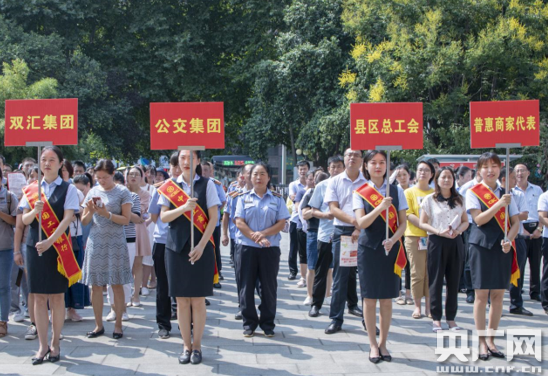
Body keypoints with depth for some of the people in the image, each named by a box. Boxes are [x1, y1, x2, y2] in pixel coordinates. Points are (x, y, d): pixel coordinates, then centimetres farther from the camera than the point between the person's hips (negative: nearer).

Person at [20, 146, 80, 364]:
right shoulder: (32, 189, 9)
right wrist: (35, 211, -18)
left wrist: (50, 241, -22)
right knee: (39, 297, 4)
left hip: (58, 247, -3)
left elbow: (67, 218, -10)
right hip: (35, 246, 3)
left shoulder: (68, 189, -1)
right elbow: (25, 220, 5)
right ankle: (43, 346, 10)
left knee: (56, 297, 3)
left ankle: (55, 344, 14)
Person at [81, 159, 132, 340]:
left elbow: (126, 220, -6)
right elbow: (84, 221, 9)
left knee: (117, 284, 0)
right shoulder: (93, 192, 9)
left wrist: (107, 214, -18)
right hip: (96, 242, 3)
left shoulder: (122, 192, -1)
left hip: (115, 242, -3)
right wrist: (90, 212, -11)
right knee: (96, 285, 4)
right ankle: (99, 325, 13)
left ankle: (118, 324, 8)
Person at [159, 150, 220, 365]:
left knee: (198, 299, 2)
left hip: (201, 248, -2)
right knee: (182, 300, 4)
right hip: (176, 248, 2)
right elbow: (163, 217, 0)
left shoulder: (207, 185, -1)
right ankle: (187, 346, 13)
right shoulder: (170, 186, 6)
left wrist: (201, 246, -12)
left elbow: (213, 218, -4)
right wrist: (184, 208, -18)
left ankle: (197, 346, 13)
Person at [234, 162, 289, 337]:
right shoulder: (244, 198, 6)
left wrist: (263, 233, -16)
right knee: (247, 286, 4)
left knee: (269, 287, 4)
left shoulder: (277, 199, 6)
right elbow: (239, 222, -3)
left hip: (270, 249, 0)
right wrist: (256, 238, -14)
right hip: (247, 248, 0)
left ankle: (268, 323, 15)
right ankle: (249, 322, 14)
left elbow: (281, 223, -2)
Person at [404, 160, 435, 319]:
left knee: (430, 272, 1)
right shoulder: (409, 192, 4)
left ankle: (429, 306, 8)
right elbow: (408, 215, -6)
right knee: (417, 273, -3)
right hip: (414, 236, -3)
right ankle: (417, 306, 5)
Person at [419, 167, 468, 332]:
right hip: (437, 242, -3)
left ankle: (451, 318, 11)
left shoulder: (460, 200, 12)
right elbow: (422, 223, 0)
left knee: (454, 281, 4)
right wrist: (438, 232, -15)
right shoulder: (429, 199, 2)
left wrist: (458, 230, -7)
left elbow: (465, 221, 14)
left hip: (456, 242, 3)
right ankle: (436, 319, 3)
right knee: (436, 280, -2)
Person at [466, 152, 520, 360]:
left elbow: (516, 222, 7)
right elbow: (479, 219, -12)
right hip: (482, 246, -3)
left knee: (498, 295, 5)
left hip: (502, 248, 4)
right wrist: (499, 204, -22)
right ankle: (482, 342, 7)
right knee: (481, 295, -2)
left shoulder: (506, 193, 10)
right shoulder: (473, 192, -1)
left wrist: (509, 239, -11)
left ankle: (491, 339, 16)